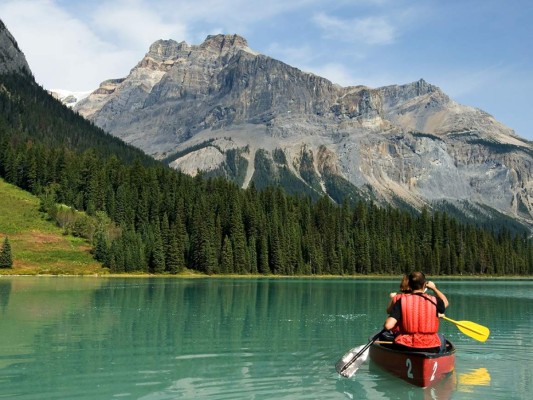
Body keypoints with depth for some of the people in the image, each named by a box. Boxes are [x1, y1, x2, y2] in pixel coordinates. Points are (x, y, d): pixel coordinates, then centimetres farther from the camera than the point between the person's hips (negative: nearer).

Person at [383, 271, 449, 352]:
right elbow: (445, 303, 22)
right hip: (431, 349, 1)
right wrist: (434, 288, 34)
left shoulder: (401, 301, -9)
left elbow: (388, 326, -16)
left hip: (405, 347, -1)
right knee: (441, 338, 33)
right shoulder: (433, 301, -4)